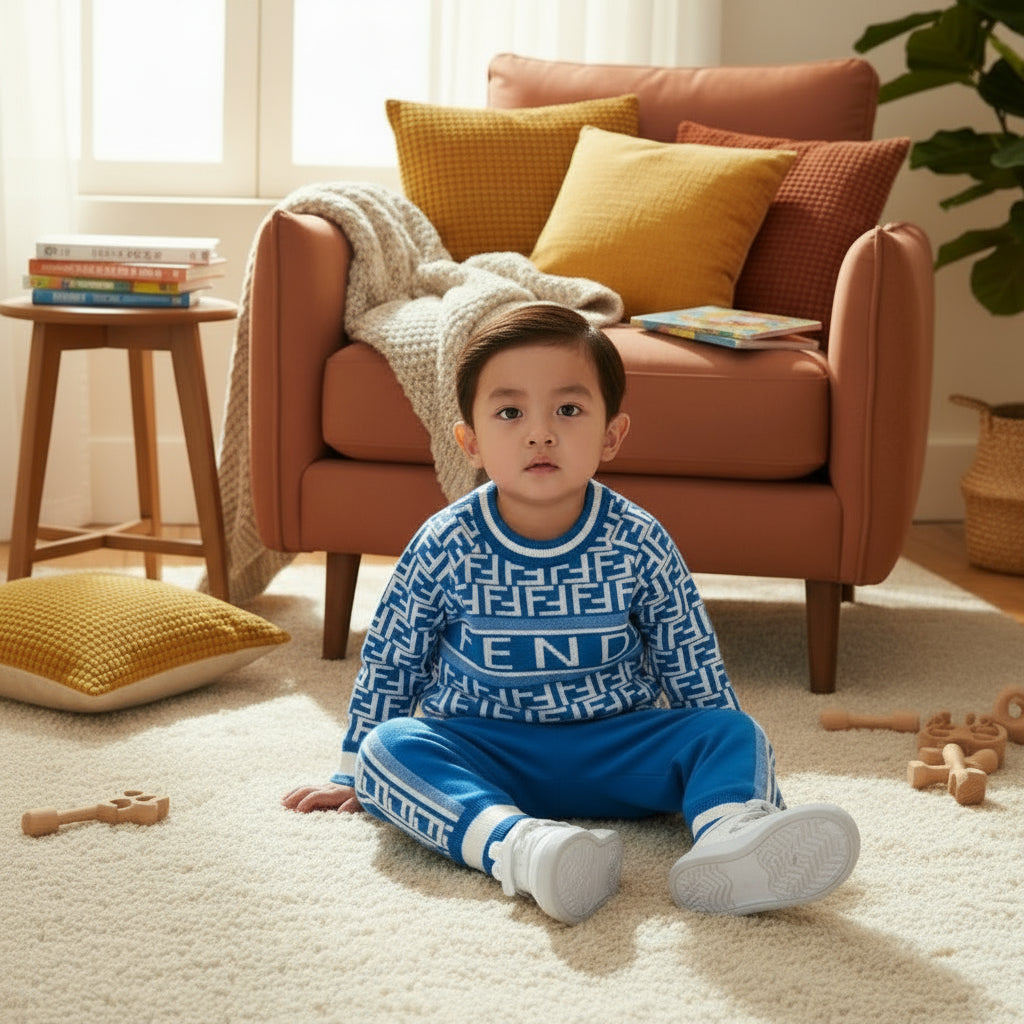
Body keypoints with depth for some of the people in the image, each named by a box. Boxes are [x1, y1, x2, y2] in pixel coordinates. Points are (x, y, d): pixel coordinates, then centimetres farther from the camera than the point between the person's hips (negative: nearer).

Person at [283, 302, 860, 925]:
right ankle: (515, 844, -54)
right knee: (389, 745, -28)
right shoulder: (444, 548, -8)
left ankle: (731, 834, -54)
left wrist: (726, 756, 9)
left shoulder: (640, 545, -7)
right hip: (480, 750, -1)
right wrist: (355, 777, 11)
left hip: (616, 745, 1)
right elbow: (389, 666, 5)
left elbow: (693, 669, 6)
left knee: (734, 731, -20)